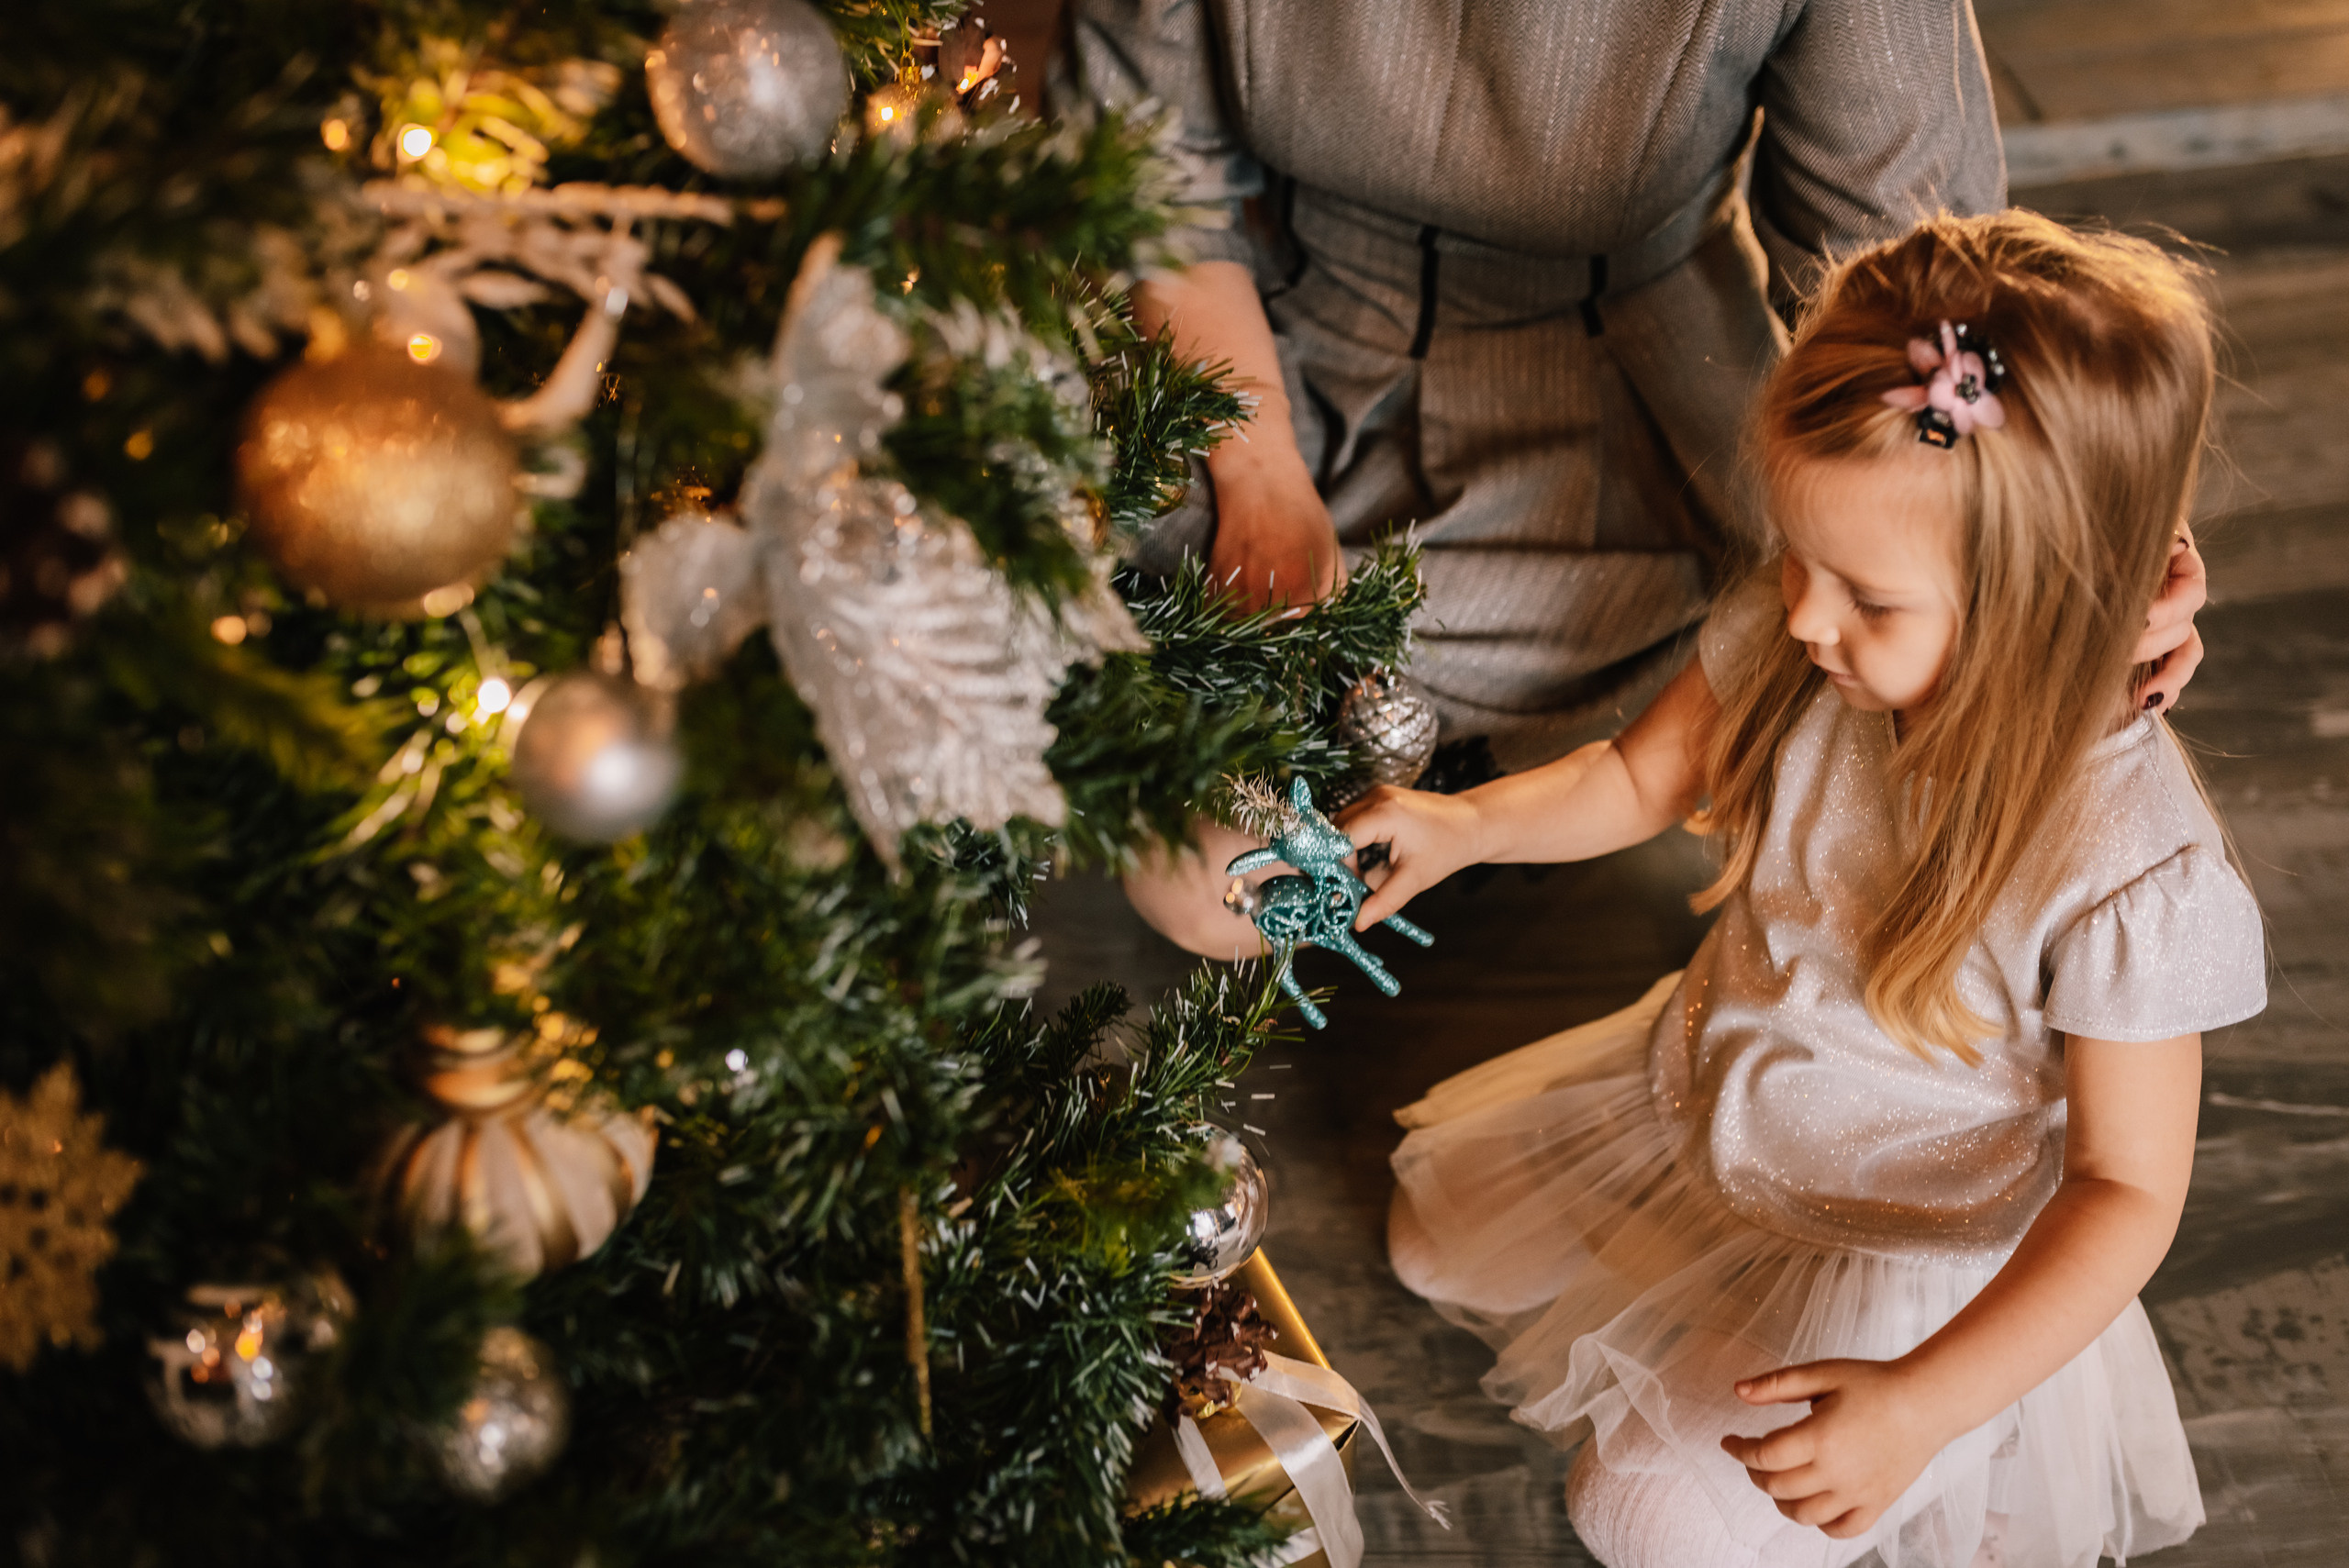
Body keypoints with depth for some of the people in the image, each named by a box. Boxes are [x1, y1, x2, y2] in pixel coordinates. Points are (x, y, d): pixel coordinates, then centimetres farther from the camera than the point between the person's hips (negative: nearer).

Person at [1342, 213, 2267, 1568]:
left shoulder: (2129, 865, -35)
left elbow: (2126, 1190, -25)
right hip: (1701, 1102, 6)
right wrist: (1466, 825, -20)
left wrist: (1921, 1408, -33)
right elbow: (1641, 776, -1)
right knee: (1442, 1227, 17)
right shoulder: (1799, 643, -22)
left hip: (1897, 1250, -5)